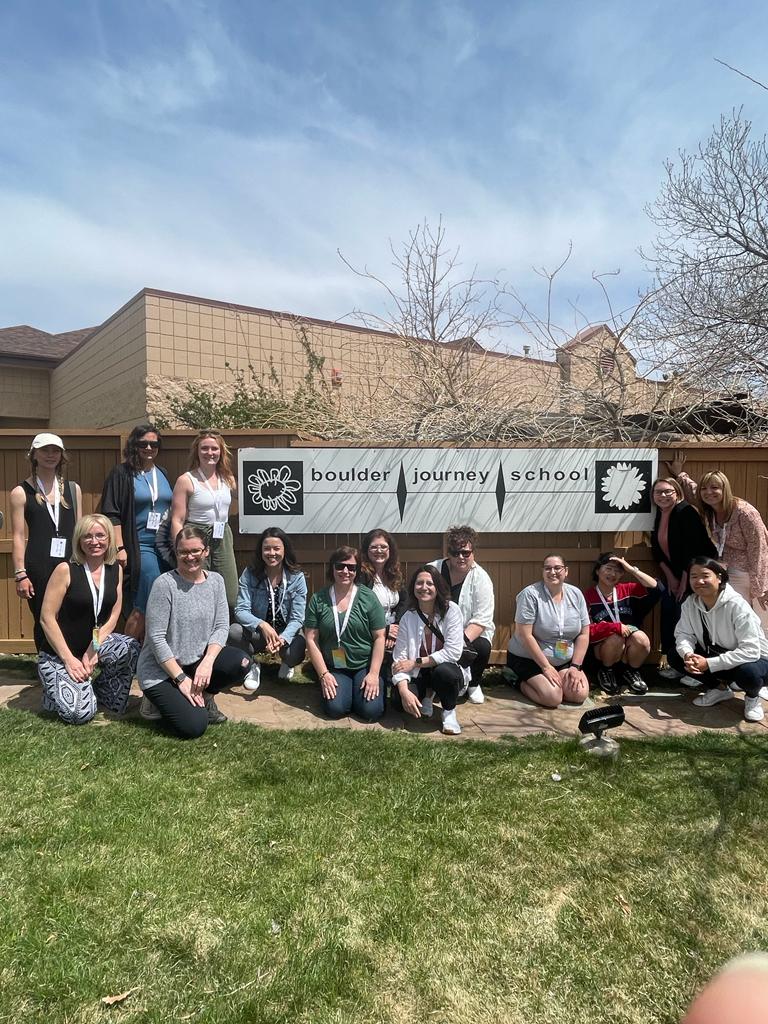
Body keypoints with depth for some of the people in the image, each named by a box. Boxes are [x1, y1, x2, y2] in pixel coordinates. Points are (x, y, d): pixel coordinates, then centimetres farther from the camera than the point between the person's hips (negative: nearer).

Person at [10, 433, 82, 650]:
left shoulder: (73, 489, 12)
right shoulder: (21, 493, 4)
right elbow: (18, 536, 0)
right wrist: (20, 574, -6)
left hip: (70, 563, 2)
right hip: (38, 567, -2)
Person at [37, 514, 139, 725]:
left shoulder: (116, 570, -1)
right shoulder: (65, 570, -15)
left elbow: (113, 616, 0)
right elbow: (47, 618, -15)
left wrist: (94, 649, -15)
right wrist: (69, 660, -17)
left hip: (96, 643, 4)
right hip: (58, 654, -4)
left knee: (131, 648, -28)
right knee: (79, 713, -20)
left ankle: (100, 690, 0)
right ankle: (54, 691, 14)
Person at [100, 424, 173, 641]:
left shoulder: (162, 474, 15)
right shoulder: (122, 474, -2)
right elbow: (111, 514, -7)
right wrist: (119, 548, -14)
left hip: (164, 545, 6)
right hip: (139, 545, -6)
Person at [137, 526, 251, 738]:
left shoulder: (215, 580, 0)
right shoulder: (164, 584, -16)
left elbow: (222, 627, -3)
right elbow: (156, 638, -17)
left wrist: (207, 662, -19)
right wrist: (181, 679, -18)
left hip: (198, 659, 5)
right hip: (161, 670, -5)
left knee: (241, 663, -23)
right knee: (194, 727, -20)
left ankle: (203, 695, 6)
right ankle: (164, 698, 12)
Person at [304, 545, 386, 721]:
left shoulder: (368, 598, -5)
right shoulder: (318, 599, -2)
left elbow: (379, 637, -5)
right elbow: (311, 639, -3)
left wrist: (374, 674, -11)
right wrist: (324, 674, -8)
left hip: (365, 666, -1)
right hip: (334, 669, 1)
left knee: (371, 711, -18)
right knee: (335, 709, -20)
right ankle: (342, 688, 13)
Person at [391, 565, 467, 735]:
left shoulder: (451, 610, -15)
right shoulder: (408, 618, -7)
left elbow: (453, 652, -21)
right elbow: (399, 658, -12)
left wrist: (416, 663, -18)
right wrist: (404, 690, -29)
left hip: (449, 669, -2)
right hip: (420, 675, 2)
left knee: (443, 671, -36)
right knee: (401, 702, -26)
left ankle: (449, 711, -4)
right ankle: (427, 696, 11)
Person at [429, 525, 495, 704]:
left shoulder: (481, 578, -8)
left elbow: (482, 619, -13)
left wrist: (463, 641, -27)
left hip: (471, 634, -1)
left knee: (482, 648, -31)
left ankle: (473, 684, 4)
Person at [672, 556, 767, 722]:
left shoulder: (737, 606, -28)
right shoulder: (690, 603, -10)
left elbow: (750, 651, -32)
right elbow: (683, 634, -9)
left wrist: (709, 664, -35)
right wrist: (688, 654, -33)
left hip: (754, 659, -5)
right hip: (715, 655, 5)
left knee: (748, 674, -39)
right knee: (676, 657, -13)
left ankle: (752, 696, -1)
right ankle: (720, 688, 7)